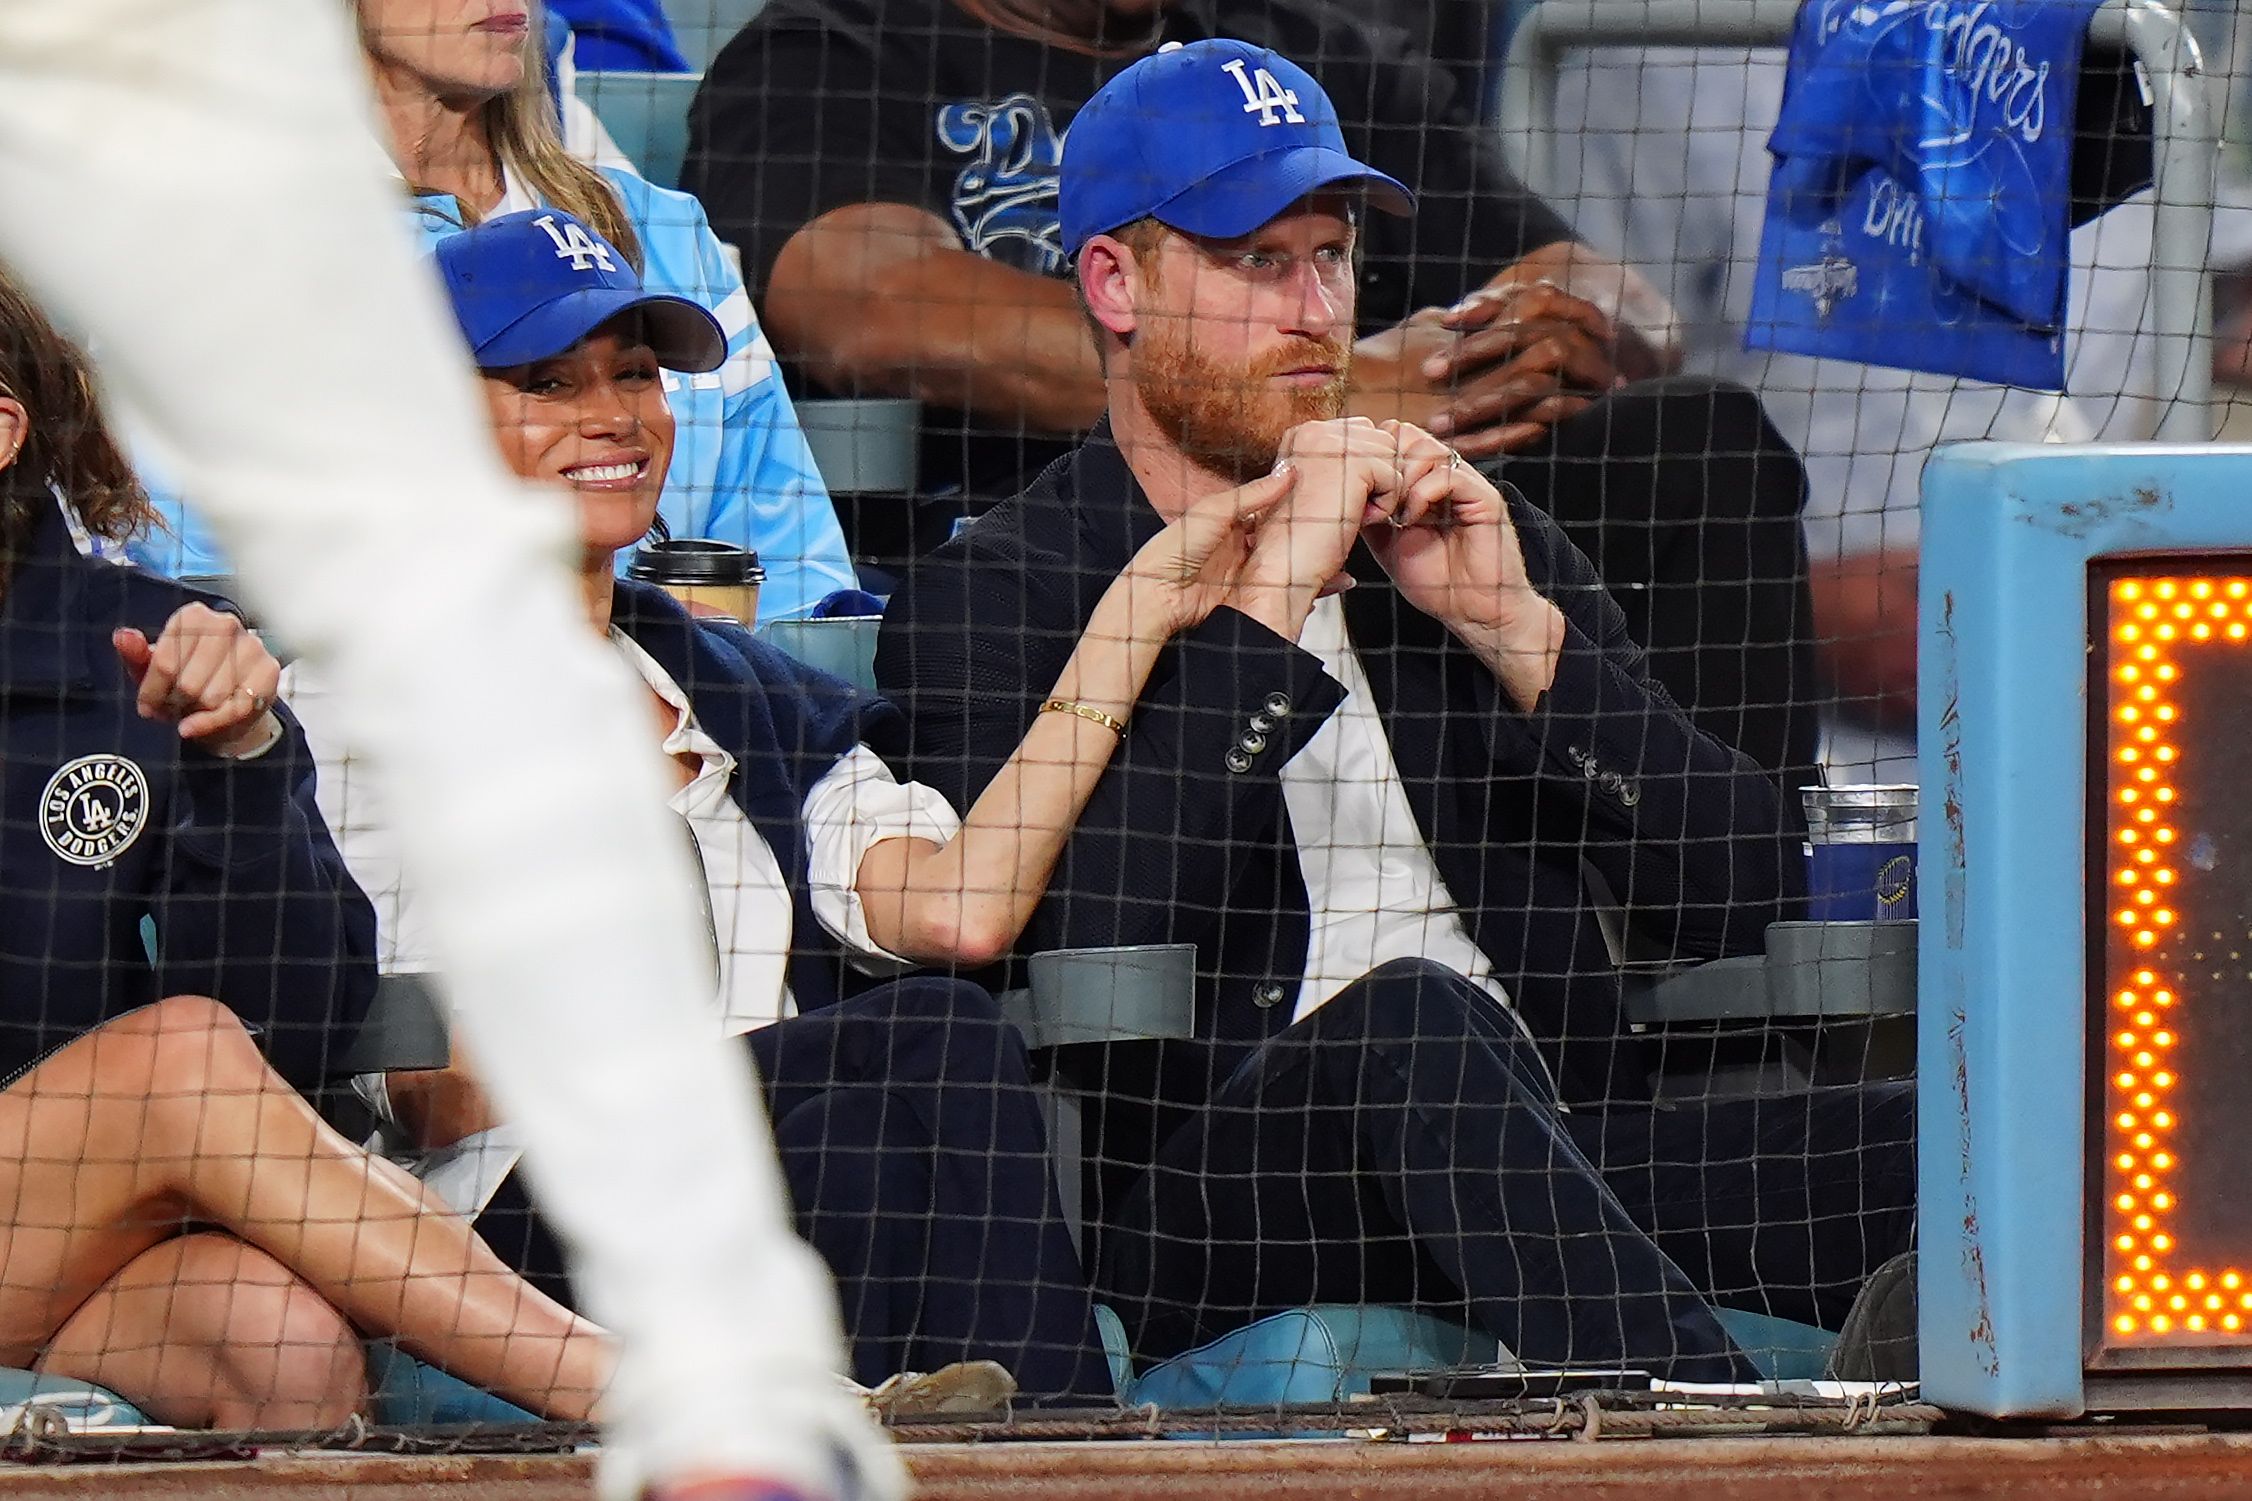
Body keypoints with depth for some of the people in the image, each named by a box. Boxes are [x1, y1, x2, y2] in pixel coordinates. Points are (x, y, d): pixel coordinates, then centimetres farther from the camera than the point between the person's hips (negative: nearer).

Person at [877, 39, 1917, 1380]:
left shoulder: (1483, 546, 25)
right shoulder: (994, 600, 10)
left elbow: (1736, 896, 15)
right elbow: (1076, 930, -11)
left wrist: (1517, 632, 3)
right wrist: (1269, 594, -7)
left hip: (1552, 1166, 5)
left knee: (1923, 1149, -21)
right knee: (1412, 1023, -38)